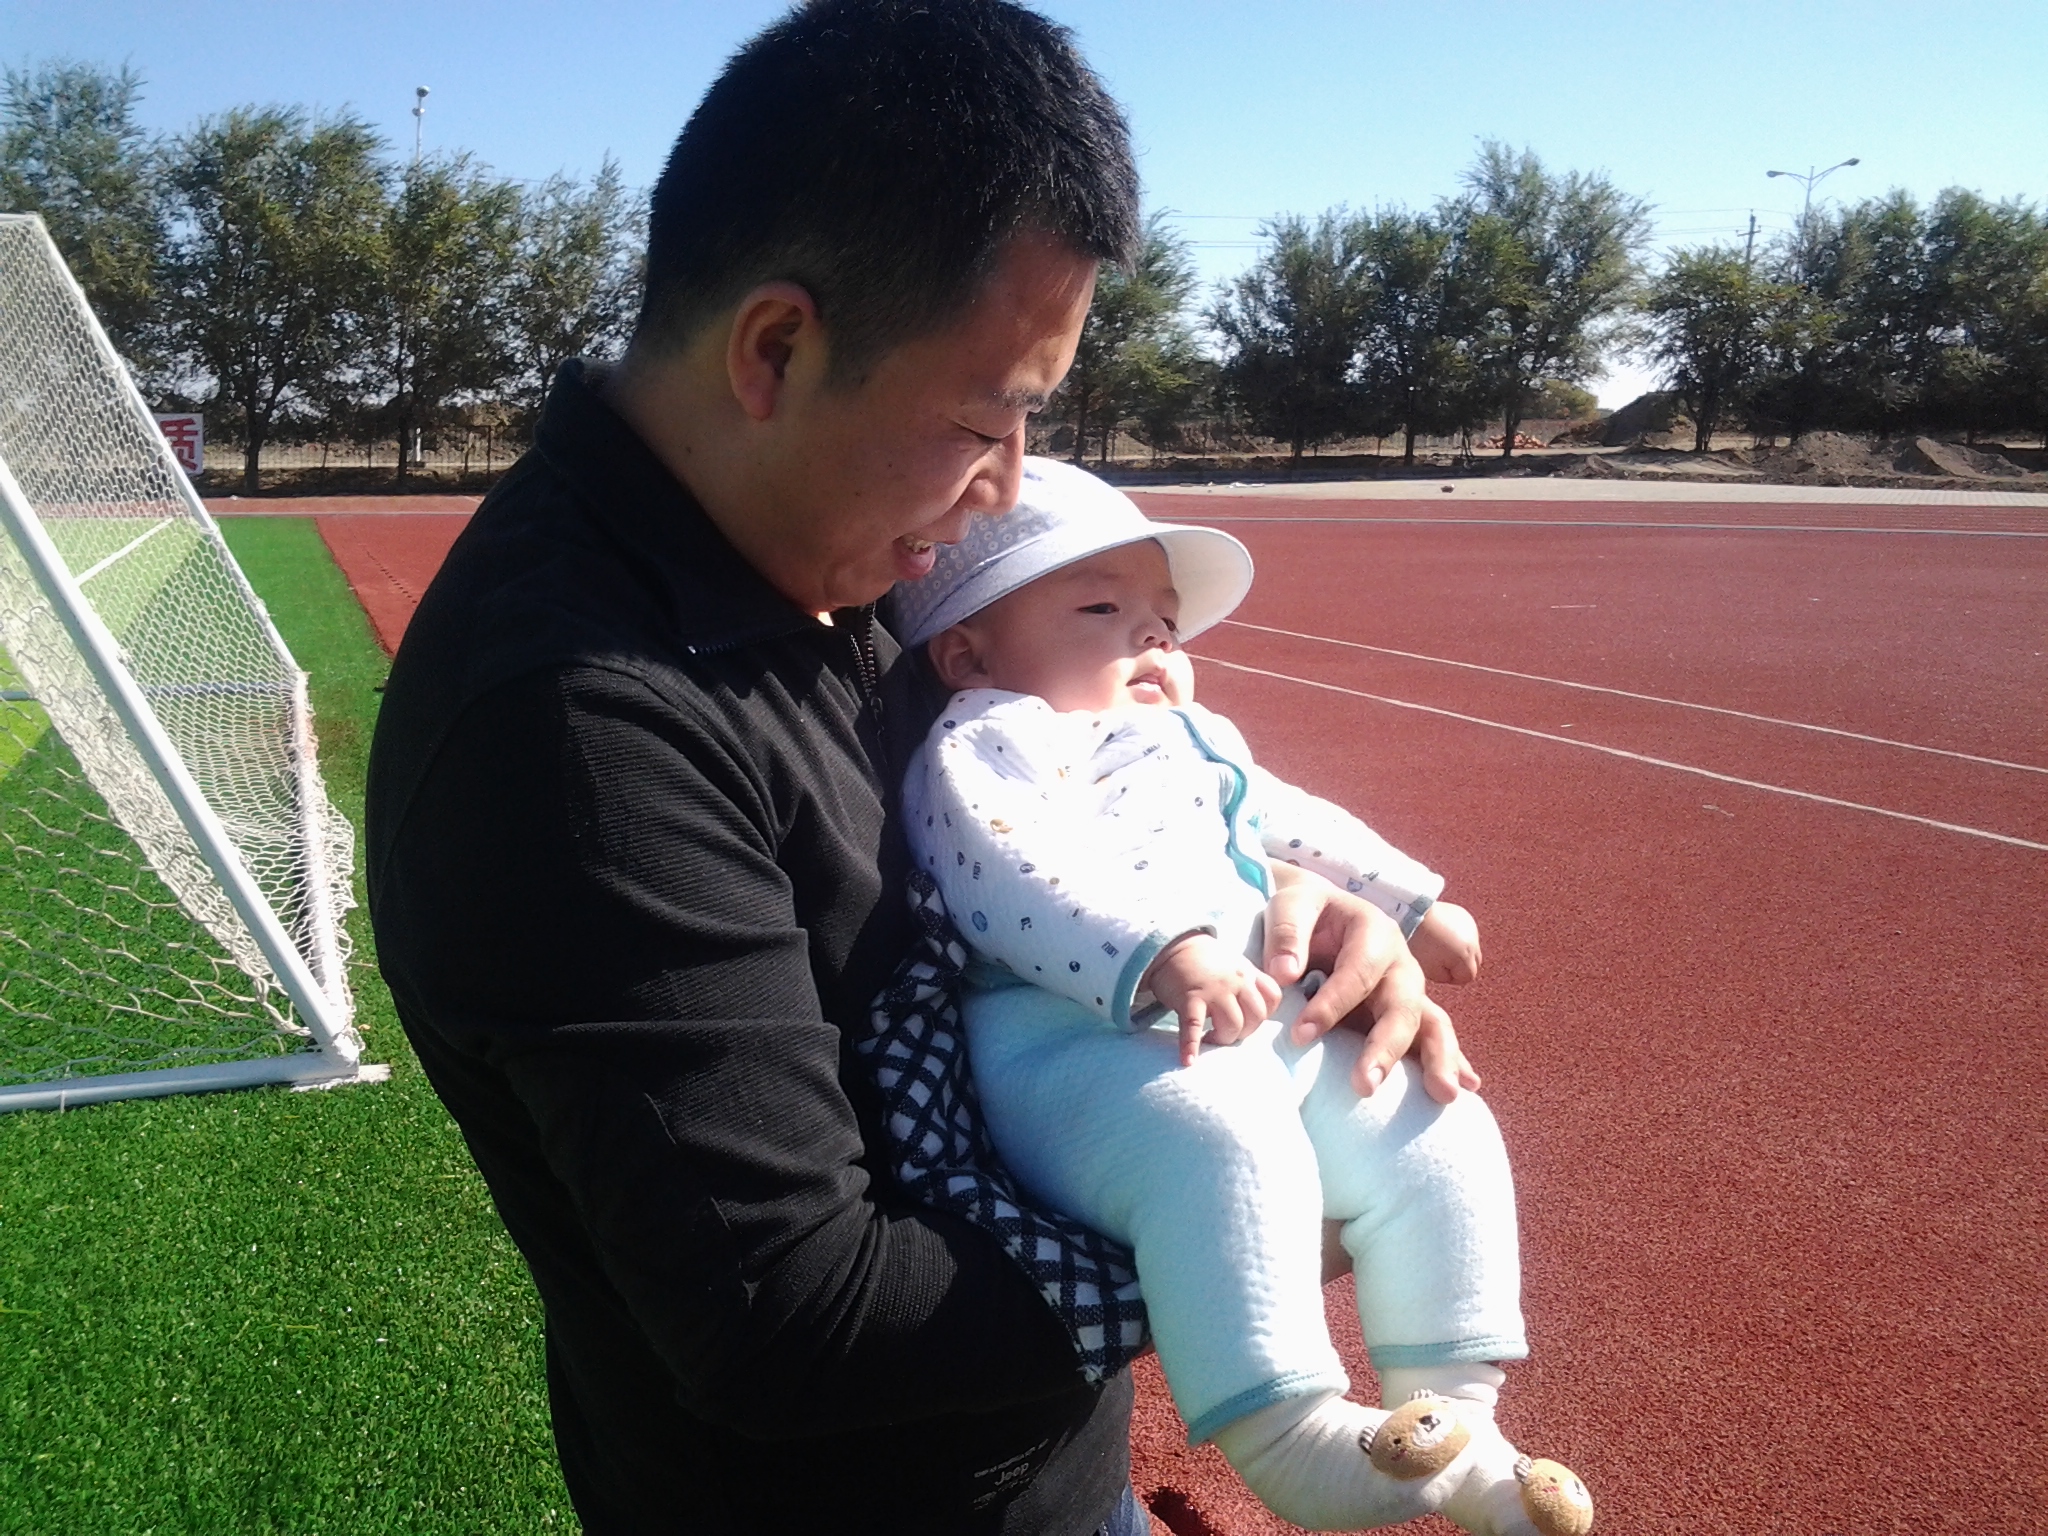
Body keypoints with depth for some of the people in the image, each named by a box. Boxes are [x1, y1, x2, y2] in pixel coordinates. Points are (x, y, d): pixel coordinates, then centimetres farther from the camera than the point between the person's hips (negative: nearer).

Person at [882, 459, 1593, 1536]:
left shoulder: (1190, 744, 28)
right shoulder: (981, 748, -3)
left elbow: (1292, 824, 40)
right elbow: (1010, 878, -22)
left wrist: (1407, 902, 37)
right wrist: (1159, 956, -35)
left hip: (1266, 1025, 9)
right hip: (1079, 1042, -9)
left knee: (1433, 1128, 3)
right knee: (1220, 1147, -37)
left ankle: (1452, 1418, 11)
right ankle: (1284, 1440, -28)